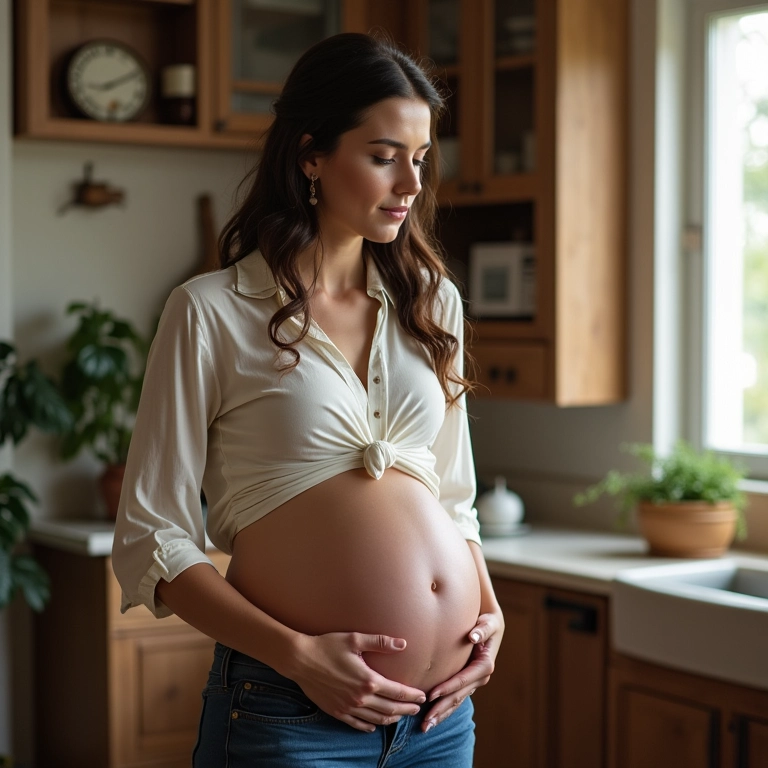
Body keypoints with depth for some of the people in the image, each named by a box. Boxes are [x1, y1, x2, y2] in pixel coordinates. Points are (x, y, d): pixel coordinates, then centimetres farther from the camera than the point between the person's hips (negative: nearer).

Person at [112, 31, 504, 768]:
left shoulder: (432, 301, 9)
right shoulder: (213, 312, -6)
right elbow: (150, 541, -7)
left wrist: (490, 612, 1)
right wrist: (296, 654, -15)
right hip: (291, 708, -5)